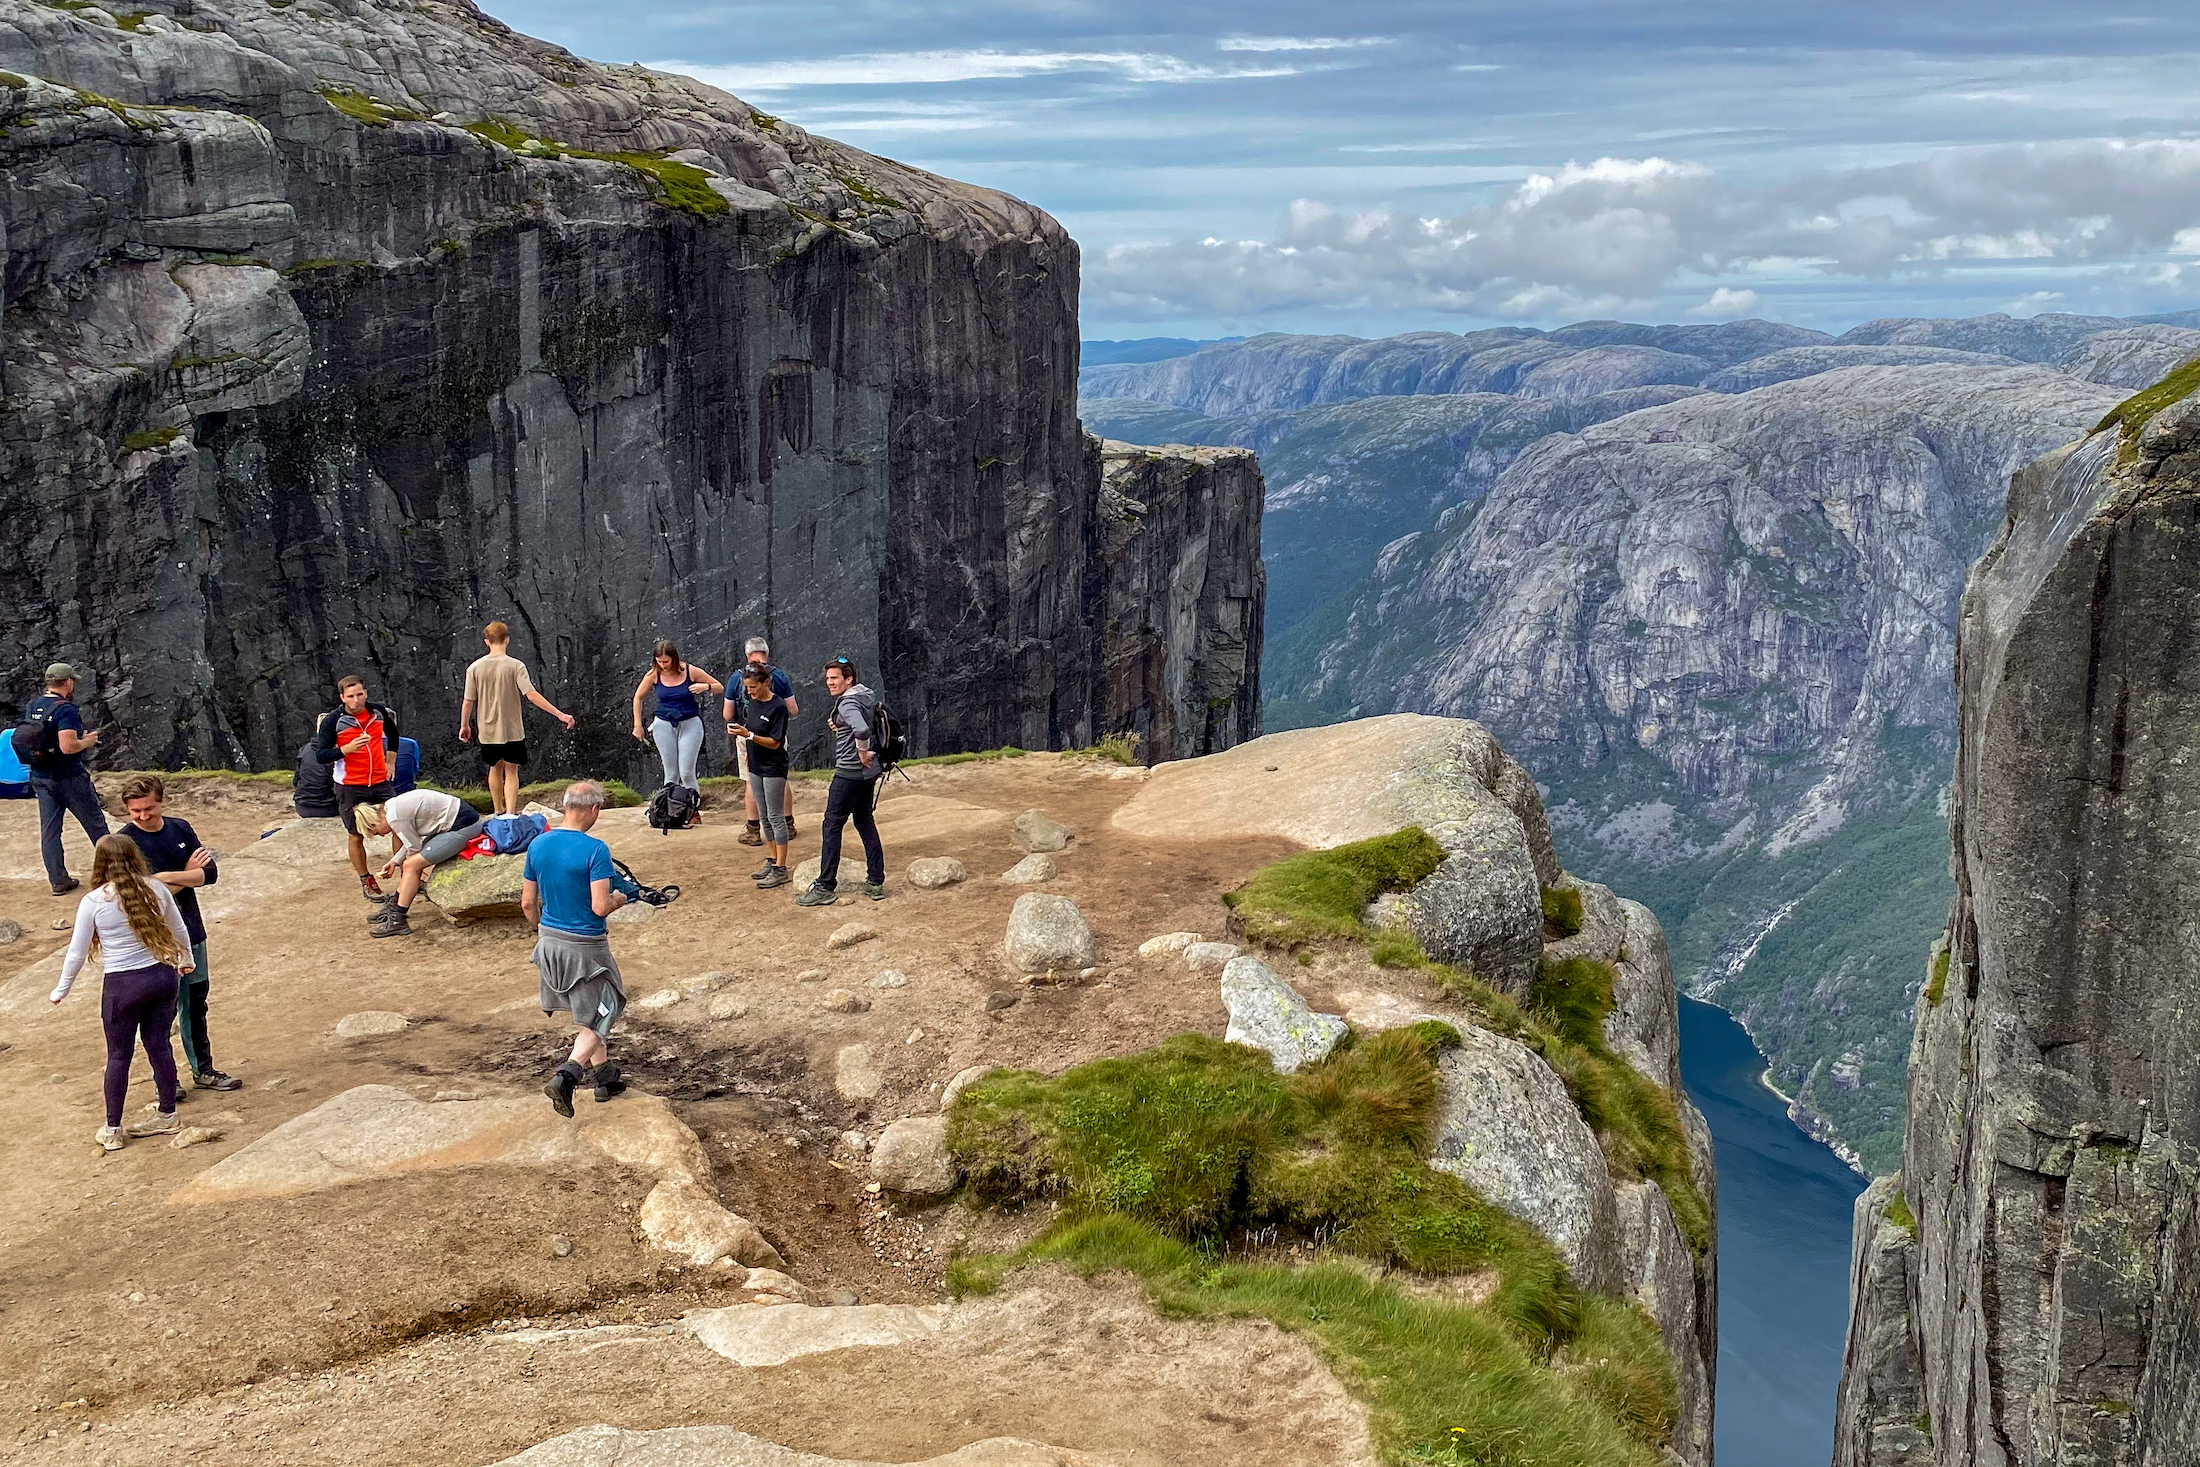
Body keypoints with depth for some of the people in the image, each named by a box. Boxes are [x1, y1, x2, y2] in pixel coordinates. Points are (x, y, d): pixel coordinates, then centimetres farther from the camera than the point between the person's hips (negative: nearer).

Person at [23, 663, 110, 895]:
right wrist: (87, 741, -9)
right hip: (69, 778, -7)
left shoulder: (31, 707, 6)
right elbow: (67, 747, -28)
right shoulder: (66, 709, -19)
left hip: (39, 778, 7)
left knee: (49, 830, 8)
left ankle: (58, 881, 11)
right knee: (95, 824, 8)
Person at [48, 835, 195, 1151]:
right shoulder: (155, 889, -2)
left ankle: (112, 1130, 18)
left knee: (119, 1056, 8)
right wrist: (185, 960, 30)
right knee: (158, 1045, 14)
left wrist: (62, 989, 12)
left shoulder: (93, 902, -11)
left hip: (122, 985, -3)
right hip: (162, 975, 3)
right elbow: (180, 931, 12)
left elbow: (77, 953, -3)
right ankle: (167, 1116, 24)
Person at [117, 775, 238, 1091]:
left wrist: (167, 876, -19)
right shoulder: (126, 841, -13)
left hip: (191, 931, 5)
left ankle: (203, 1070, 29)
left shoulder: (180, 829, 2)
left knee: (195, 1003, 16)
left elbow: (210, 873, -7)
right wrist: (188, 875, -11)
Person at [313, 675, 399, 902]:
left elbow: (393, 734, 23)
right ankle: (366, 883, 20)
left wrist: (390, 761, 18)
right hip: (350, 787, -3)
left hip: (380, 782, 3)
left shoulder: (379, 712, 1)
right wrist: (347, 749, -26)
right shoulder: (332, 721, -10)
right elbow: (320, 755, -11)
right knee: (357, 836, 6)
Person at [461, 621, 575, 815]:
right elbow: (531, 695, -19)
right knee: (511, 771, 6)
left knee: (495, 769, 20)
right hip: (512, 729, -3)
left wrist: (464, 726, 16)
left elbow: (468, 701, 0)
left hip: (488, 730, 3)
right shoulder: (515, 665, -12)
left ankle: (499, 813, 29)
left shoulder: (475, 668, -3)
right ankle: (510, 813, -8)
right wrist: (560, 714, -18)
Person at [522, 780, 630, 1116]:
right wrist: (619, 900, -2)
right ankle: (566, 1077, -13)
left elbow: (528, 902, 6)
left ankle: (603, 1075, 33)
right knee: (597, 1019, 6)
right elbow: (600, 907, -24)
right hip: (585, 946, -7)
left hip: (549, 940, 7)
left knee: (586, 1011, 23)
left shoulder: (538, 844, -1)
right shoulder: (595, 850, -20)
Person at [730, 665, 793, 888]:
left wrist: (748, 735, -27)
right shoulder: (750, 703, 5)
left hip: (773, 768, -8)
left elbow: (774, 742, -19)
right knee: (765, 817, 14)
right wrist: (738, 732, -1)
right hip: (756, 766, 8)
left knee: (776, 817, -4)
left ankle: (781, 870, -1)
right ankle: (771, 861, 24)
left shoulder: (777, 707, -17)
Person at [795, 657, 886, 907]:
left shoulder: (848, 703, -19)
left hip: (849, 773, -10)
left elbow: (862, 729, -38)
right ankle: (876, 882, 17)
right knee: (865, 822, 16)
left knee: (832, 825, -3)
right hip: (869, 773, 10)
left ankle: (825, 888, -1)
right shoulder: (868, 696, 10)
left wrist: (863, 753, -20)